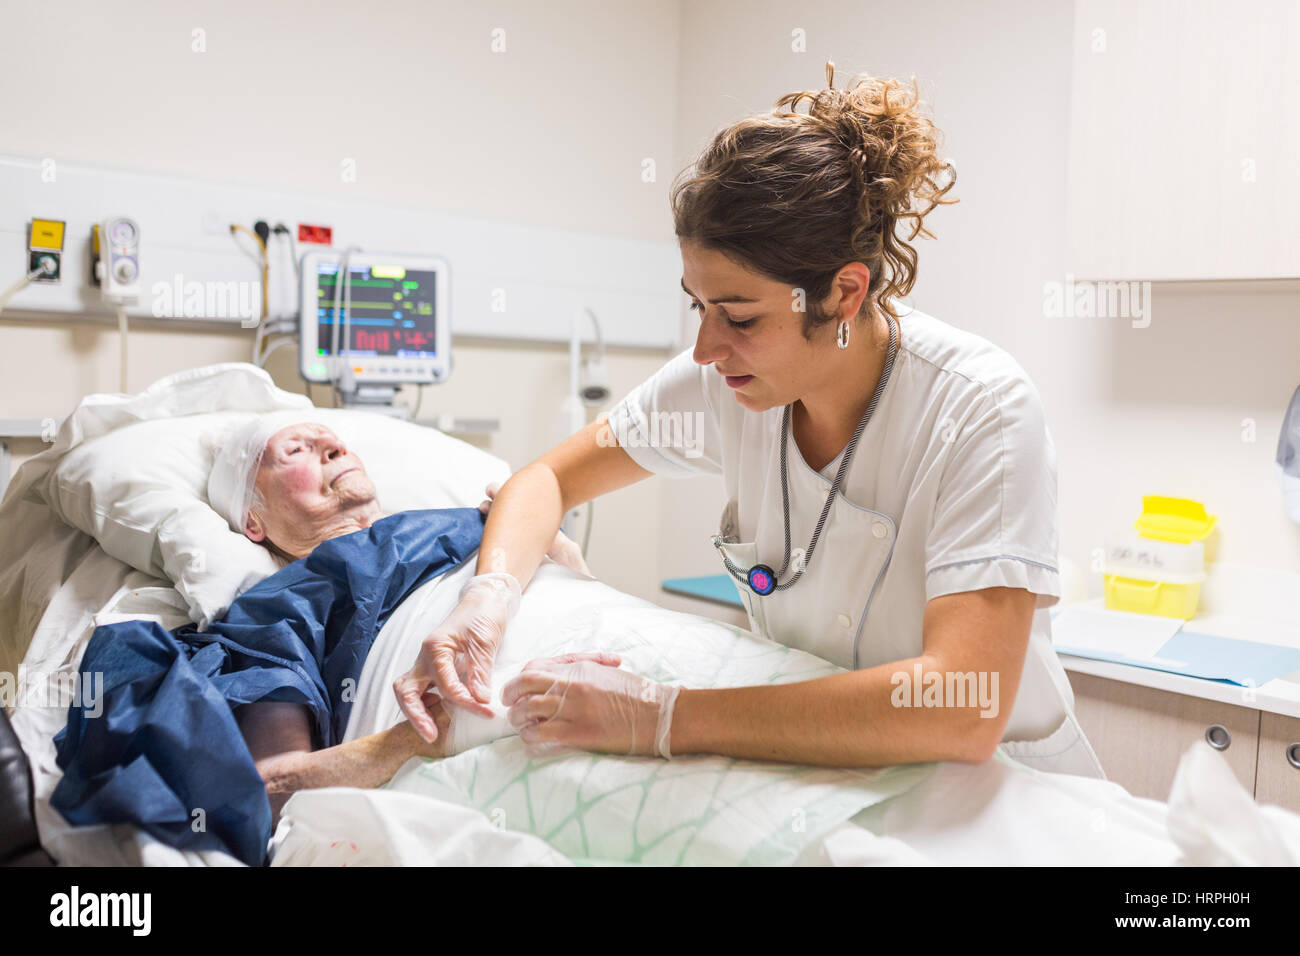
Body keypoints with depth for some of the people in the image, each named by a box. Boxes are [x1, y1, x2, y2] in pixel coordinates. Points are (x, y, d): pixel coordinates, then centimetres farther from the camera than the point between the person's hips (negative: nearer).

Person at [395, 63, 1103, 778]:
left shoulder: (982, 411, -23)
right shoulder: (723, 382, -10)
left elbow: (961, 714, -33)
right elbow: (549, 478, 3)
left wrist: (660, 719, -34)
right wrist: (490, 597, -17)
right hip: (821, 779, 3)